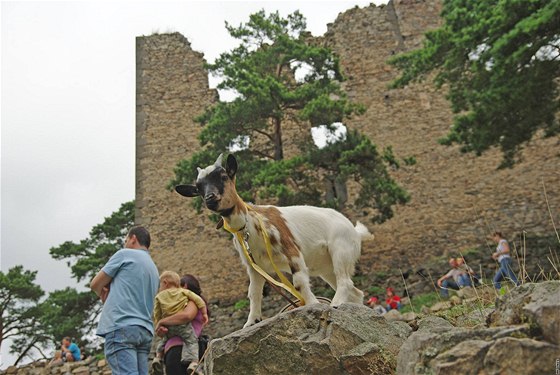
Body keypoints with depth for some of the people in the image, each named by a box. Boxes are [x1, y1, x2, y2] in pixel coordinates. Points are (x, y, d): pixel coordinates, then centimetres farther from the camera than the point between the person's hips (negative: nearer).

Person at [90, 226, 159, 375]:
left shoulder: (125, 254, 5)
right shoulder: (154, 270, 25)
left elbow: (95, 284, 9)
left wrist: (103, 296, 25)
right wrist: (111, 296, 13)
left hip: (121, 327, -7)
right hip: (145, 331, 7)